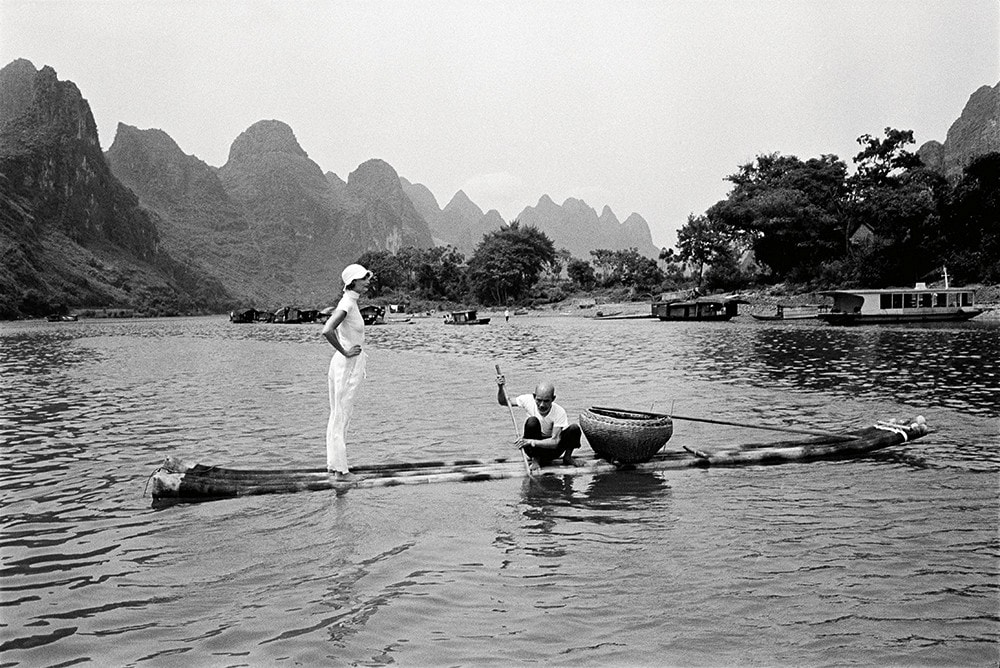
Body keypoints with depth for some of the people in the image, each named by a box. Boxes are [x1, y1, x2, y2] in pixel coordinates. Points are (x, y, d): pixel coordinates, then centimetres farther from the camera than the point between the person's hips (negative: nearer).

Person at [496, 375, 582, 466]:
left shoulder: (560, 412, -24)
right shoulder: (528, 401, -18)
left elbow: (554, 442, -29)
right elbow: (503, 402, -5)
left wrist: (533, 442, -45)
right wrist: (500, 387, -25)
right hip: (534, 449, 1)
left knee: (575, 429, -27)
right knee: (532, 421, -31)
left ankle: (567, 457, 0)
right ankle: (536, 459, -13)